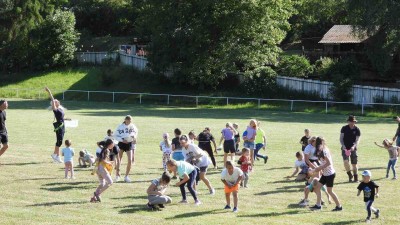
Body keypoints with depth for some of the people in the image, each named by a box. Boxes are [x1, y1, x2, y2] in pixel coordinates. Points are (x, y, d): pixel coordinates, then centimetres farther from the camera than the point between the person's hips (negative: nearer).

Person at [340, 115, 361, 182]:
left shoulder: (357, 130, 0)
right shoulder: (344, 128, 1)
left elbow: (357, 140, -5)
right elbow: (341, 138, 2)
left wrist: (354, 146, -23)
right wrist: (343, 145, -15)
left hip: (353, 148, 0)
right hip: (345, 148, 0)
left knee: (354, 164, 4)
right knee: (345, 161, -19)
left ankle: (356, 178, 18)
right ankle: (350, 175, 2)